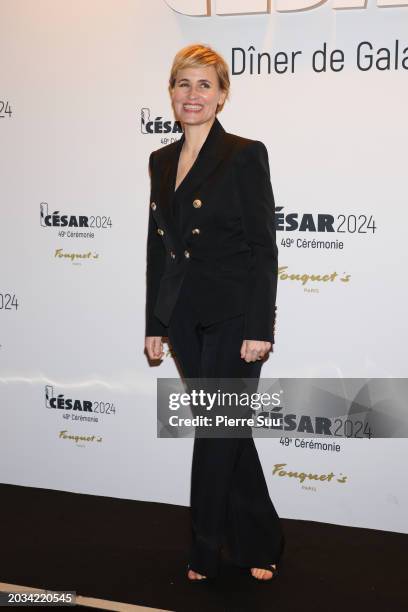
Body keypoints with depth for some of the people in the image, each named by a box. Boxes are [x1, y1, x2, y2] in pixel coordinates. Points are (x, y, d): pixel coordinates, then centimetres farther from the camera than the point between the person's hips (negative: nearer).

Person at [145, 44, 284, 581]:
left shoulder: (245, 155, -7)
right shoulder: (162, 161, 11)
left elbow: (264, 247, -11)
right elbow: (157, 245, 13)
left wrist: (260, 328, -15)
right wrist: (155, 324, 11)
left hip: (233, 316, -6)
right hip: (184, 317, 6)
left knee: (217, 432, 1)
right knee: (225, 429, 14)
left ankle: (206, 553, 19)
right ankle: (259, 544, 29)